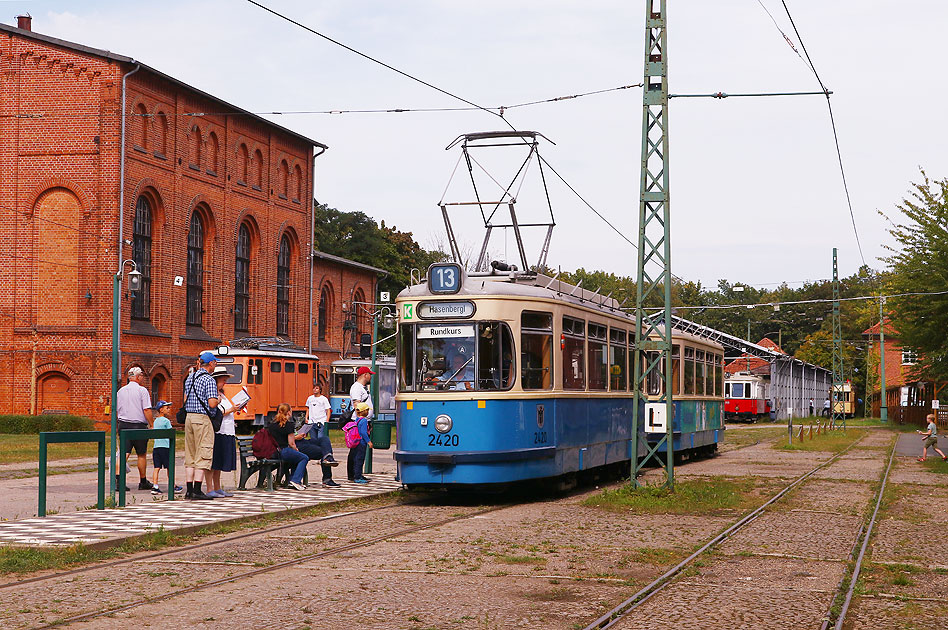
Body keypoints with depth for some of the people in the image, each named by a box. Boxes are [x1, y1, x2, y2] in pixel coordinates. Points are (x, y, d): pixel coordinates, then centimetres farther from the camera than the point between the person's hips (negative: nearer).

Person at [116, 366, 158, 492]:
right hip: (139, 425, -4)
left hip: (123, 425, 4)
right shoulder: (142, 390, -7)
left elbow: (116, 410, 13)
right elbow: (147, 410, -12)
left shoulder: (121, 391, 10)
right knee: (142, 454, 8)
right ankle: (143, 482, 17)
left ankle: (118, 477, -18)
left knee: (124, 453, 1)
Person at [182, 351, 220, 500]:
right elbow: (212, 404, -17)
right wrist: (218, 399, 2)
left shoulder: (190, 377, 13)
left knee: (190, 455, 11)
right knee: (203, 455, -5)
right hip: (202, 419, -8)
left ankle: (189, 490, 11)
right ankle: (197, 490, -9)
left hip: (189, 417, 8)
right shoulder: (209, 380, -11)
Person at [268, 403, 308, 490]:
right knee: (304, 458, 12)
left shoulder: (271, 424, 11)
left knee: (296, 457, 28)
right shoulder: (289, 424, -9)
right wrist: (296, 450, 9)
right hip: (285, 452, -8)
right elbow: (291, 444, -10)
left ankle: (291, 480, 18)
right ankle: (296, 480, -1)